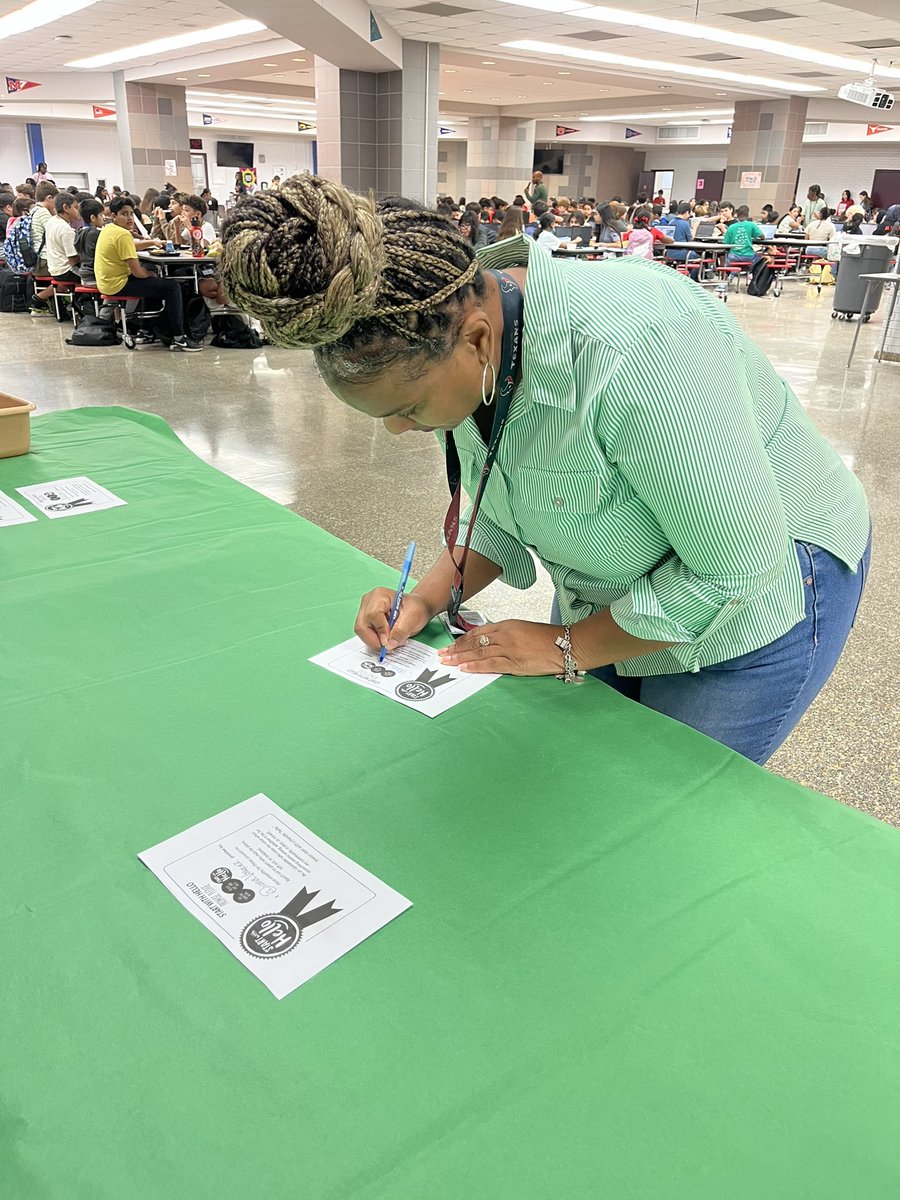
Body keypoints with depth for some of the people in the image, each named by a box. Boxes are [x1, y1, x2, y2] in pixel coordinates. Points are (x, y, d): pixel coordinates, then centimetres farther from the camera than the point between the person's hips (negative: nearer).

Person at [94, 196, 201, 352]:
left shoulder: (107, 229, 10)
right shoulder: (123, 234, -20)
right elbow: (137, 272, -21)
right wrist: (151, 274, 0)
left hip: (107, 282, 11)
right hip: (117, 285, -11)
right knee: (173, 287, -9)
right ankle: (178, 339, -10)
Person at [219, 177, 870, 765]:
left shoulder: (631, 353, -39)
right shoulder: (461, 347, -13)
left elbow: (739, 573, -30)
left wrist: (566, 646, -21)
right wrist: (429, 600, -11)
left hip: (758, 594, -6)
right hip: (613, 594, 7)